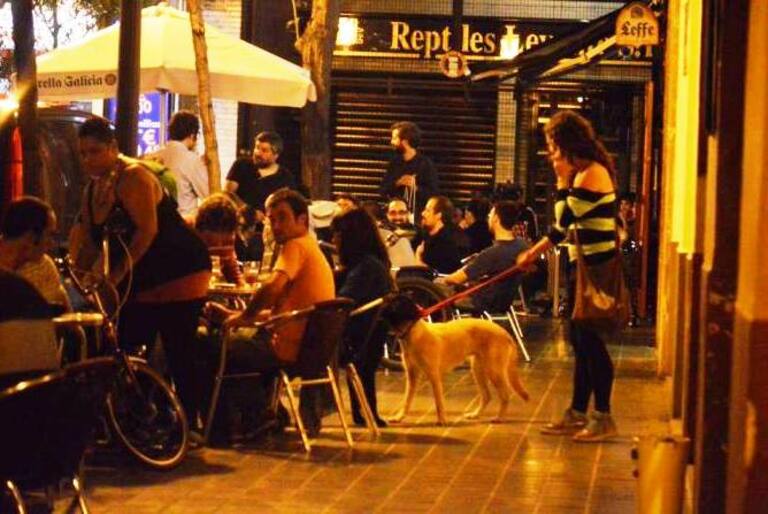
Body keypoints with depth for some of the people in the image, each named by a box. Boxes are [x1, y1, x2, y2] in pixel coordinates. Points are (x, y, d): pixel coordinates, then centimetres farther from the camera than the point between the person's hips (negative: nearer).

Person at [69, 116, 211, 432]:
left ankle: (187, 425, -1)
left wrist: (117, 274, -25)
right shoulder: (92, 189, 9)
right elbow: (90, 243, 10)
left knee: (177, 352, -7)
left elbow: (147, 231, -24)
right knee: (127, 350, 4)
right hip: (141, 281, 9)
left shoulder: (133, 177, -17)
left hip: (180, 272, -9)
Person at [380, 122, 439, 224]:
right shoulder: (394, 162, 11)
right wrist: (396, 184, -10)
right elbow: (382, 191, 8)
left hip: (417, 215, -4)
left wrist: (416, 188, -22)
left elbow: (434, 194, -7)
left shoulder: (425, 163, -3)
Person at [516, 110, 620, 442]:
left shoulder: (591, 173, -15)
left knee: (591, 342, -6)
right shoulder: (585, 172, 15)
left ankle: (604, 420, 0)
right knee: (580, 341, 13)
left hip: (597, 267, -10)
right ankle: (577, 414, 20)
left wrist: (563, 181, -10)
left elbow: (566, 218, -17)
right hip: (586, 266, 10)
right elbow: (565, 225, 19)